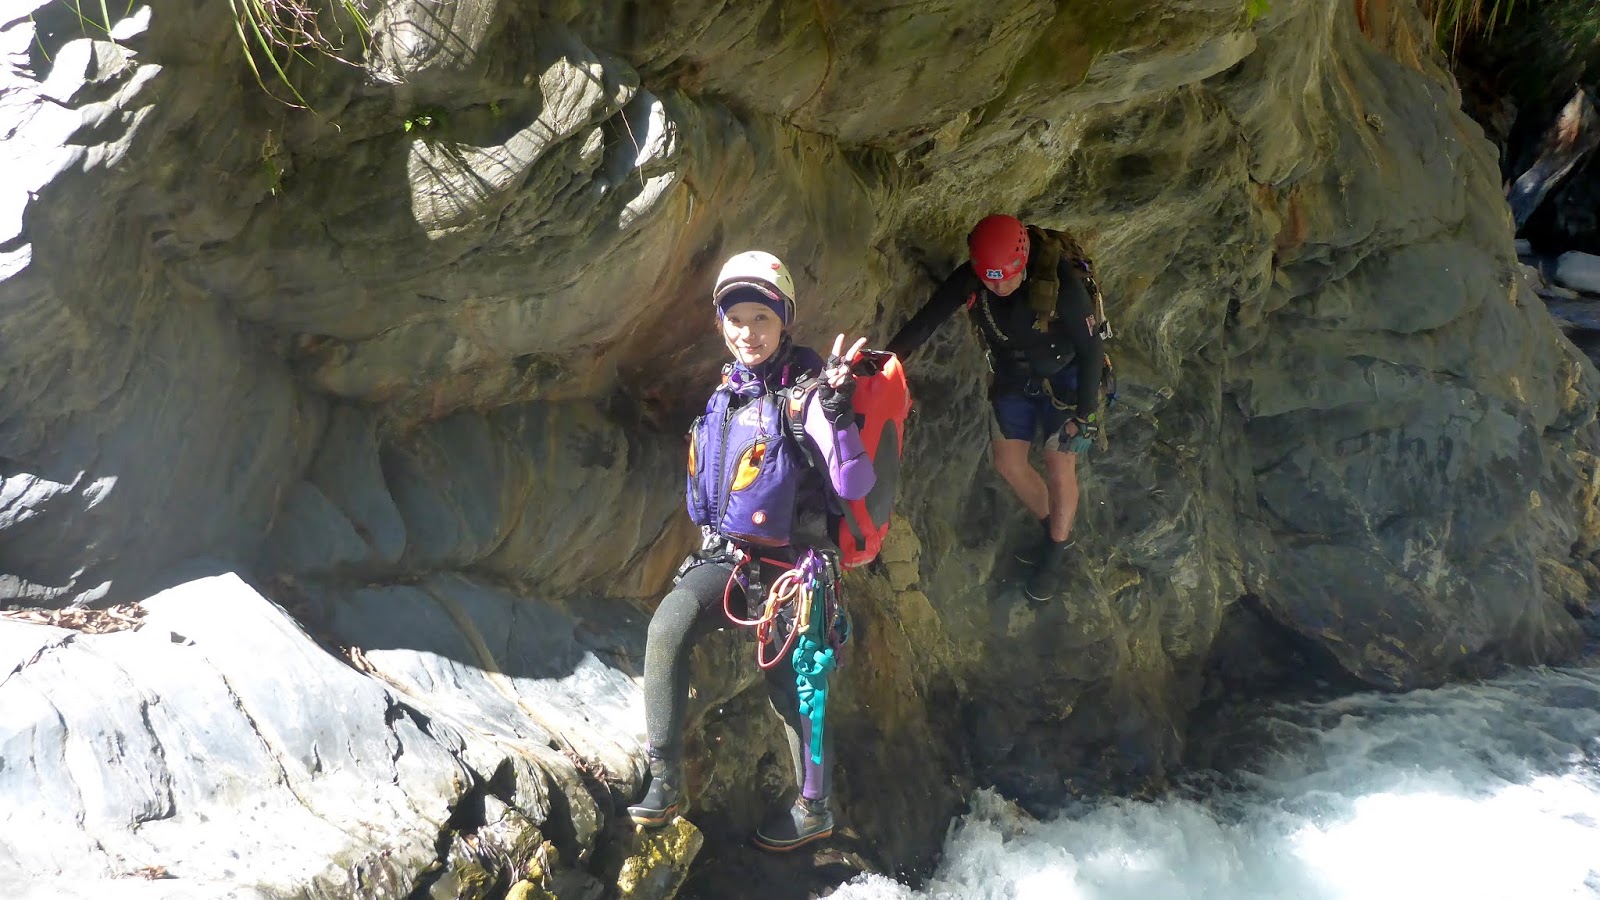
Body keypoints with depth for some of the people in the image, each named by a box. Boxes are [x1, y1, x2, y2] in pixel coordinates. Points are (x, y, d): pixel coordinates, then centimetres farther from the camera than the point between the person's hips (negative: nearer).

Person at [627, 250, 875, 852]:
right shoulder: (728, 390, 7)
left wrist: (837, 412, -37)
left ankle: (814, 811, 27)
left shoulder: (806, 394, -15)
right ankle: (664, 782, -13)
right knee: (666, 629, -20)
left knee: (793, 689, 5)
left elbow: (854, 486, -26)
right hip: (724, 555, 5)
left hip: (785, 565, -5)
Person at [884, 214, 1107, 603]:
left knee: (1059, 468, -4)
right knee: (1008, 463, 9)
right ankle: (1052, 528, 34)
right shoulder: (969, 279, -22)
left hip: (1063, 377, -5)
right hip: (1013, 378, 5)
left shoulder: (1062, 282, -33)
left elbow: (1090, 350, -24)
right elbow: (925, 321, -14)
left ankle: (1055, 553, 18)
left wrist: (1084, 412, -21)